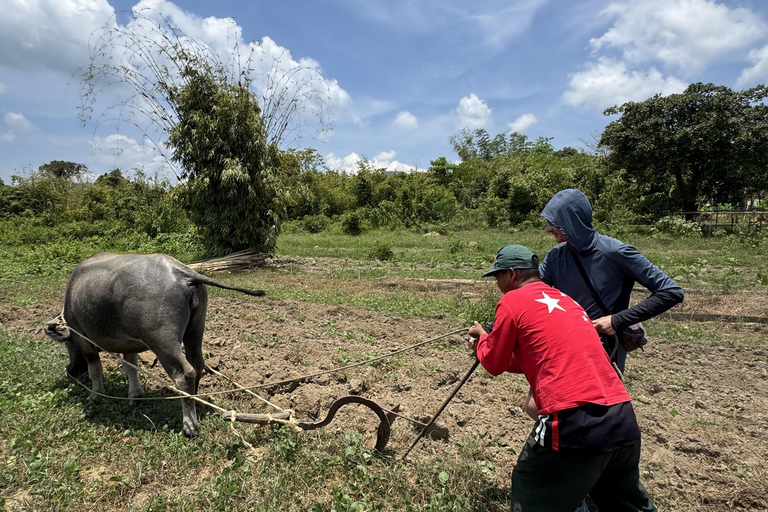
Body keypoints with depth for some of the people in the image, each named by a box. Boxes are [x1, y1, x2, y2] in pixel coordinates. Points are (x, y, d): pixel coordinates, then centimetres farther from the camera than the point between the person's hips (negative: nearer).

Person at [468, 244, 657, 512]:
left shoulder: (512, 301, -3)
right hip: (624, 419, 8)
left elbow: (494, 364, 7)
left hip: (575, 424, -8)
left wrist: (482, 337, 27)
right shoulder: (565, 300, 20)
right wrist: (489, 346, 36)